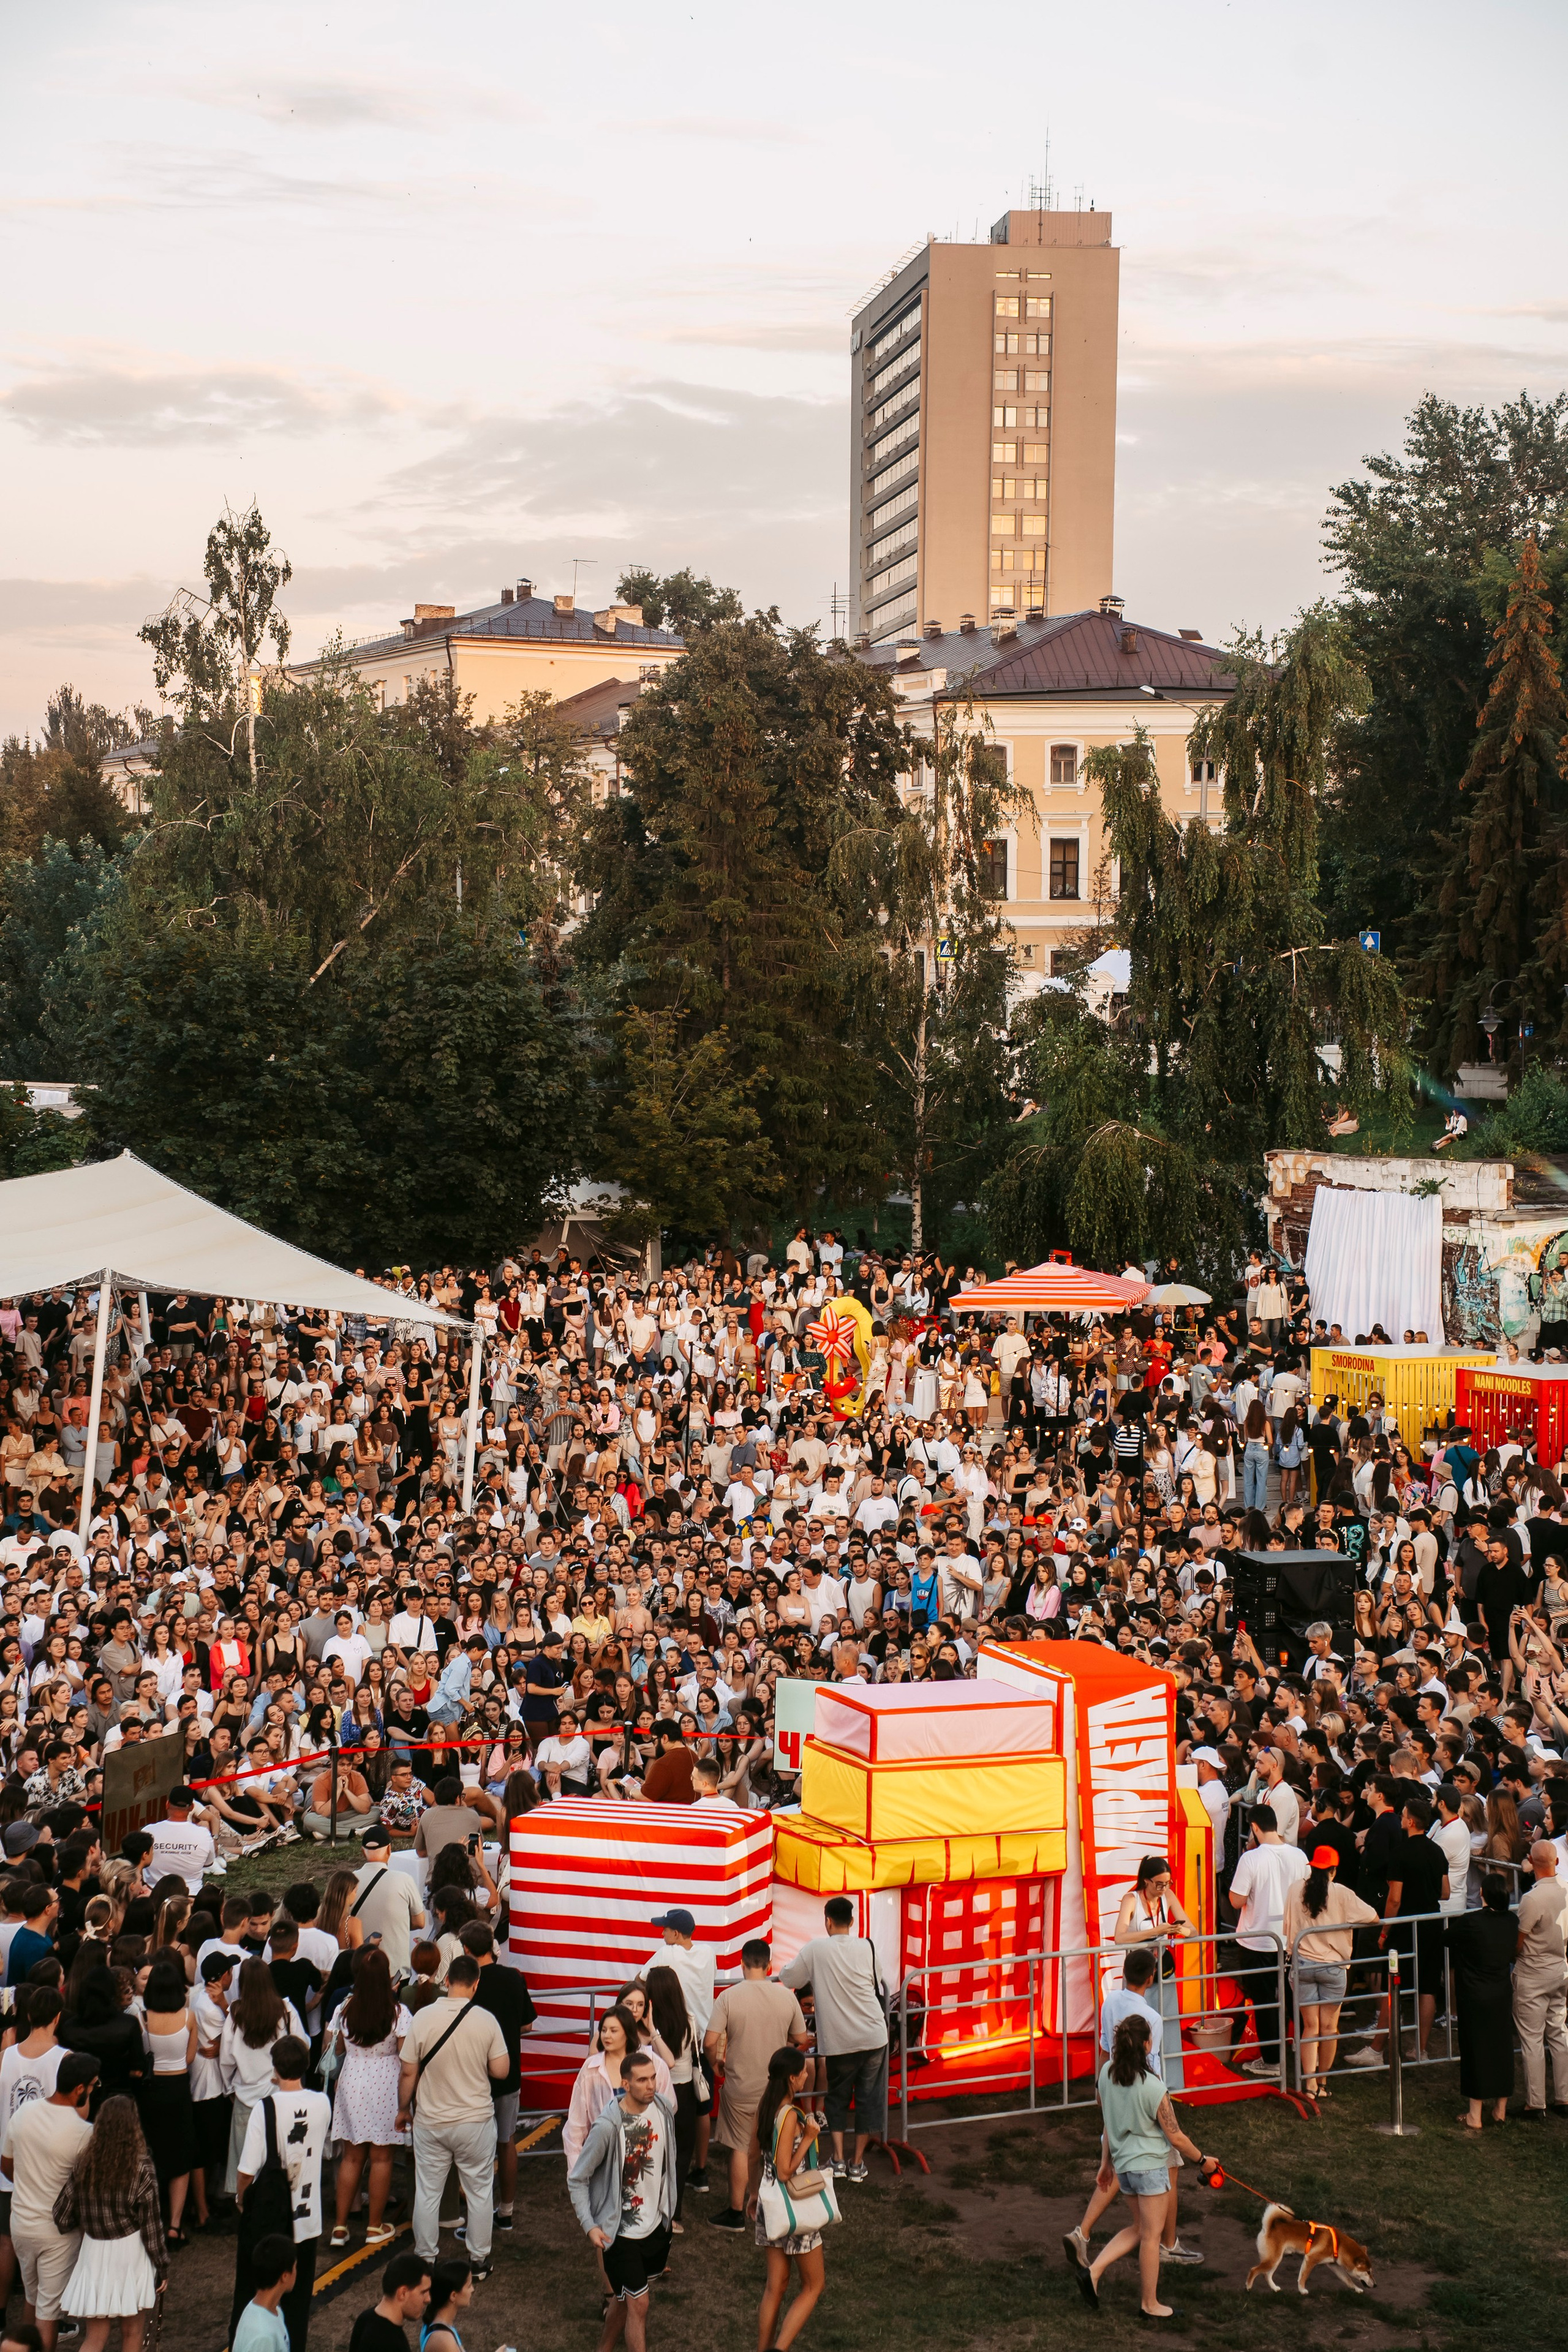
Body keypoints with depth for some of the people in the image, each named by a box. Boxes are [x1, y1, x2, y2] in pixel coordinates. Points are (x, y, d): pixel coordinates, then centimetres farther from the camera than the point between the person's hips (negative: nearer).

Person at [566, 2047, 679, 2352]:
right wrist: (590, 2225, -20)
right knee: (638, 2304, -4)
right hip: (621, 2230, -6)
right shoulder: (607, 2126, -25)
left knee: (625, 2298, 20)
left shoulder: (664, 2107, -7)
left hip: (657, 2223, 6)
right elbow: (577, 2179, -14)